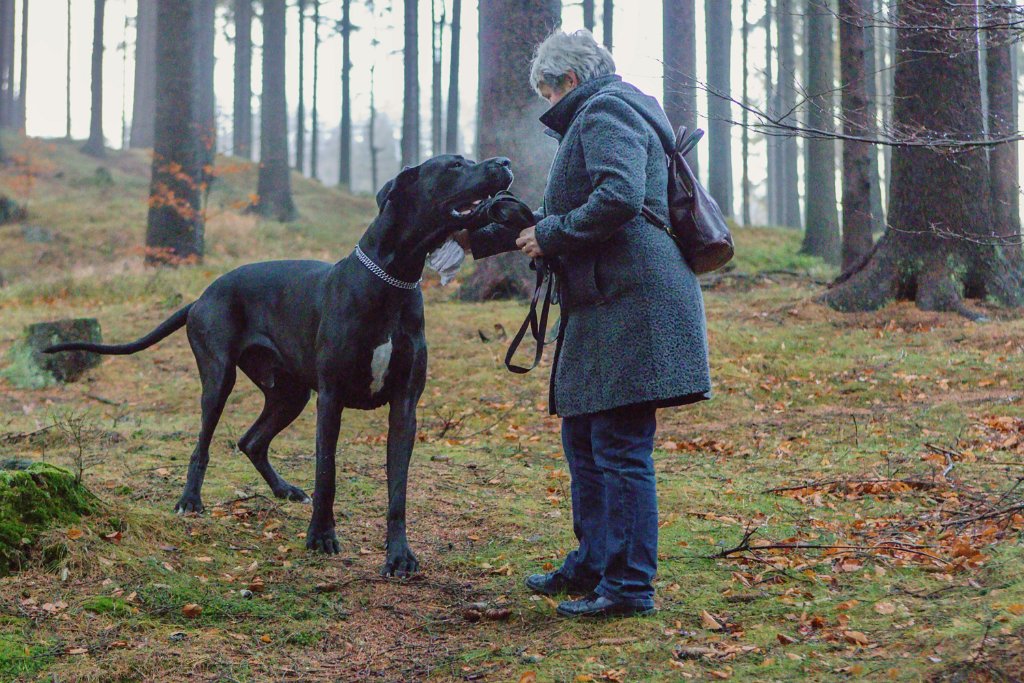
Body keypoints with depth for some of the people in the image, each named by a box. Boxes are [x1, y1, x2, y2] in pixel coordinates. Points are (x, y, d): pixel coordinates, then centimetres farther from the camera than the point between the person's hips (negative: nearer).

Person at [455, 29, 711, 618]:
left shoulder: (605, 112, -7)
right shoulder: (597, 116, 26)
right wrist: (481, 239, 30)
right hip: (605, 305, 11)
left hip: (631, 303, -11)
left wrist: (549, 236, -13)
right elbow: (561, 215, 32)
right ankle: (593, 565, 28)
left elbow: (620, 197, -24)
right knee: (583, 435, 17)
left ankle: (630, 586, -3)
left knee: (620, 445, -8)